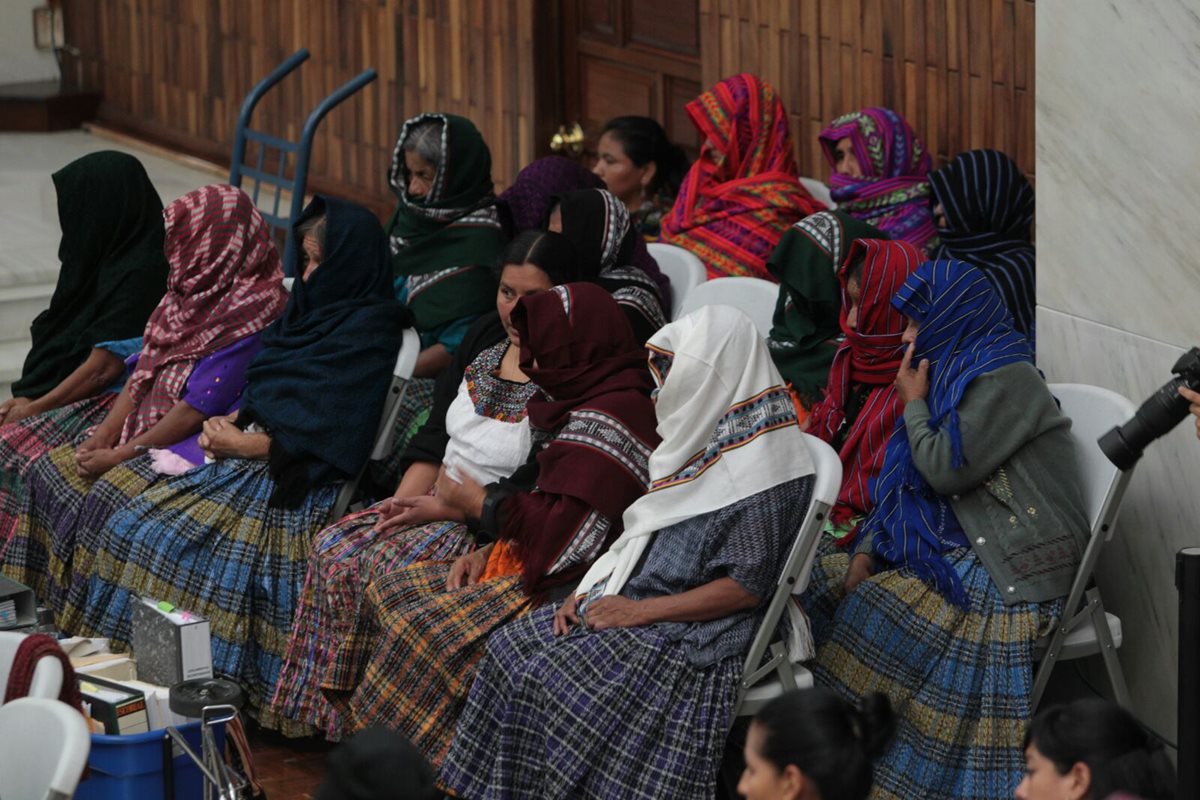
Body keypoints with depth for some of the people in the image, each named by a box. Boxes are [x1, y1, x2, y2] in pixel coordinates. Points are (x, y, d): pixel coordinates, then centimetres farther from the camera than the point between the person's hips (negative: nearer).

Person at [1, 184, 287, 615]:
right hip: (148, 428, 10)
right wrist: (105, 434, -3)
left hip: (201, 442, -10)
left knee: (109, 498, -29)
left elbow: (198, 407, -21)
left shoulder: (248, 316, -19)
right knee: (51, 470, -2)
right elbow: (143, 373, 12)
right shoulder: (189, 294, 11)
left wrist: (120, 456, -18)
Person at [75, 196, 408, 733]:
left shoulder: (371, 330, -11)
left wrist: (245, 443, -11)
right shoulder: (317, 307, 17)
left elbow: (325, 432, -17)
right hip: (249, 453, 10)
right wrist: (228, 424, 2)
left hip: (298, 481, -10)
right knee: (134, 527, -5)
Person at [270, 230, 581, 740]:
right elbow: (436, 435, 13)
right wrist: (403, 501, -2)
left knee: (389, 568, -26)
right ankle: (333, 716, -8)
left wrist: (440, 509, -18)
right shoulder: (487, 336, 10)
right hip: (437, 500, 8)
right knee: (333, 549, -11)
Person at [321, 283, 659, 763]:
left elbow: (562, 528, -25)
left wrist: (479, 503, -10)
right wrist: (487, 550, 5)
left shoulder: (609, 421, -20)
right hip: (521, 560, 12)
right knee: (388, 592, 4)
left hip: (561, 588, -12)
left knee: (422, 629, -23)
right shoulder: (582, 405, 15)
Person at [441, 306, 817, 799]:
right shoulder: (704, 434, 13)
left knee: (546, 681, -23)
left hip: (695, 637, -9)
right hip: (636, 600, 9)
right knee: (511, 647, -7)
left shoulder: (760, 469, -16)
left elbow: (746, 587, -20)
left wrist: (638, 612, -17)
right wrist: (590, 589, 3)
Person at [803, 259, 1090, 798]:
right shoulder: (957, 375, 19)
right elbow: (910, 485, 16)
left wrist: (913, 405, -2)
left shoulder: (1006, 380, -12)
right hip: (960, 547, 10)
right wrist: (868, 553, 2)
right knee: (822, 582, 1)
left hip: (1016, 570, -10)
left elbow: (946, 471, -18)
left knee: (874, 609, -23)